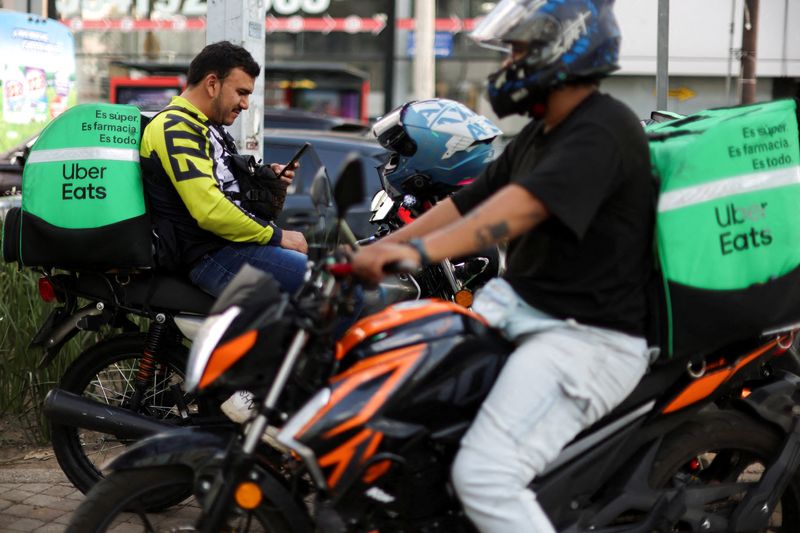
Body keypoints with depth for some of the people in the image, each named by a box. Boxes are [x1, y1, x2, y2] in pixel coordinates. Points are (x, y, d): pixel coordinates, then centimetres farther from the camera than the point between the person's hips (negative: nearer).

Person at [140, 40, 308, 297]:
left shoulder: (210, 128, 23)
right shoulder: (175, 128, -10)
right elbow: (209, 210, -21)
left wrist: (266, 177, 13)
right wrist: (276, 236, -14)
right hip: (213, 256, -11)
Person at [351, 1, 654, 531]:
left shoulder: (603, 130, -16)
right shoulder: (538, 136, 18)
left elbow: (523, 206, -31)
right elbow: (467, 203, 18)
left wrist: (420, 250, -41)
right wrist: (378, 250, 9)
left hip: (587, 336, -10)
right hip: (517, 305, 10)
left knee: (485, 476, -24)